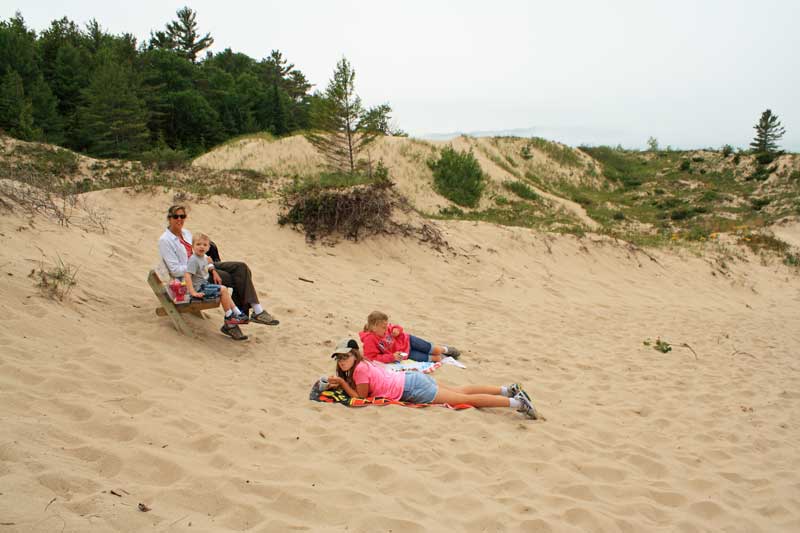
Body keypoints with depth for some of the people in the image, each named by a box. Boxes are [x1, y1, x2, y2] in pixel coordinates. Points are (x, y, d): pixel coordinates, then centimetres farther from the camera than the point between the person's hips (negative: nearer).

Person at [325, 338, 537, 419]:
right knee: (461, 391, 18)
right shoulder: (364, 363, 11)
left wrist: (342, 383, -7)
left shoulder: (360, 369, -14)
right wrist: (339, 383, 11)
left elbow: (362, 397, -9)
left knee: (465, 399, -5)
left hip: (413, 389, -9)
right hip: (411, 378, 9)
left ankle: (516, 403, -6)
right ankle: (508, 390, 19)